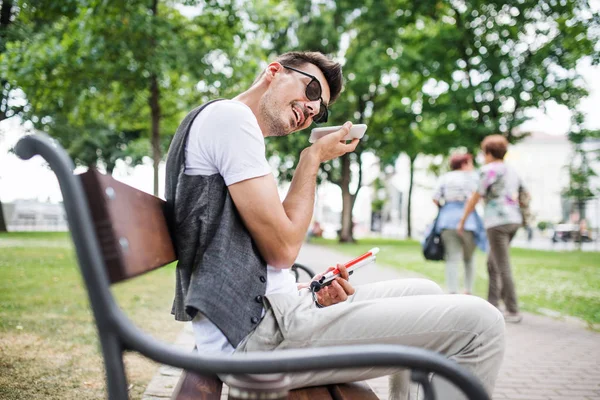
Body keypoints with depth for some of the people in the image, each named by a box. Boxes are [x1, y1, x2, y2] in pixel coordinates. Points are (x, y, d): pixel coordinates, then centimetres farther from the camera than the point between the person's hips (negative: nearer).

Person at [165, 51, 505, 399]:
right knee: (480, 323, -12)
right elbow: (282, 249, -14)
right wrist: (312, 158, -3)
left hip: (265, 307, 11)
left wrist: (306, 290, 4)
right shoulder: (229, 115, -9)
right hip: (254, 333, -11)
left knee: (424, 294, 21)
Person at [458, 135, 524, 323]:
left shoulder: (488, 170, -6)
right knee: (492, 263, 17)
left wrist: (462, 221, 3)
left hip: (497, 221, -8)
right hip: (514, 219, 8)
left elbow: (475, 198, -4)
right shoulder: (512, 171, 17)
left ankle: (513, 311, -4)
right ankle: (492, 304, 20)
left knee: (503, 267, -5)